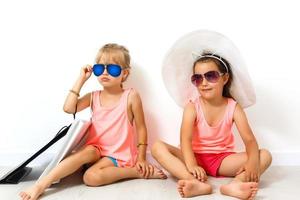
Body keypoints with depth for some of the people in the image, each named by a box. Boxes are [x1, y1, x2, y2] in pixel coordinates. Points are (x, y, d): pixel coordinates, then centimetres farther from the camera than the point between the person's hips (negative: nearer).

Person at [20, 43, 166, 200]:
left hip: (119, 154, -3)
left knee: (91, 177, -28)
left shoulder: (131, 96, -8)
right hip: (97, 149, 4)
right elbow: (68, 108, -14)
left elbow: (141, 127, -4)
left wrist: (141, 158, -6)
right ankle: (41, 184, -26)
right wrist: (81, 80, -10)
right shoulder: (93, 97, 2)